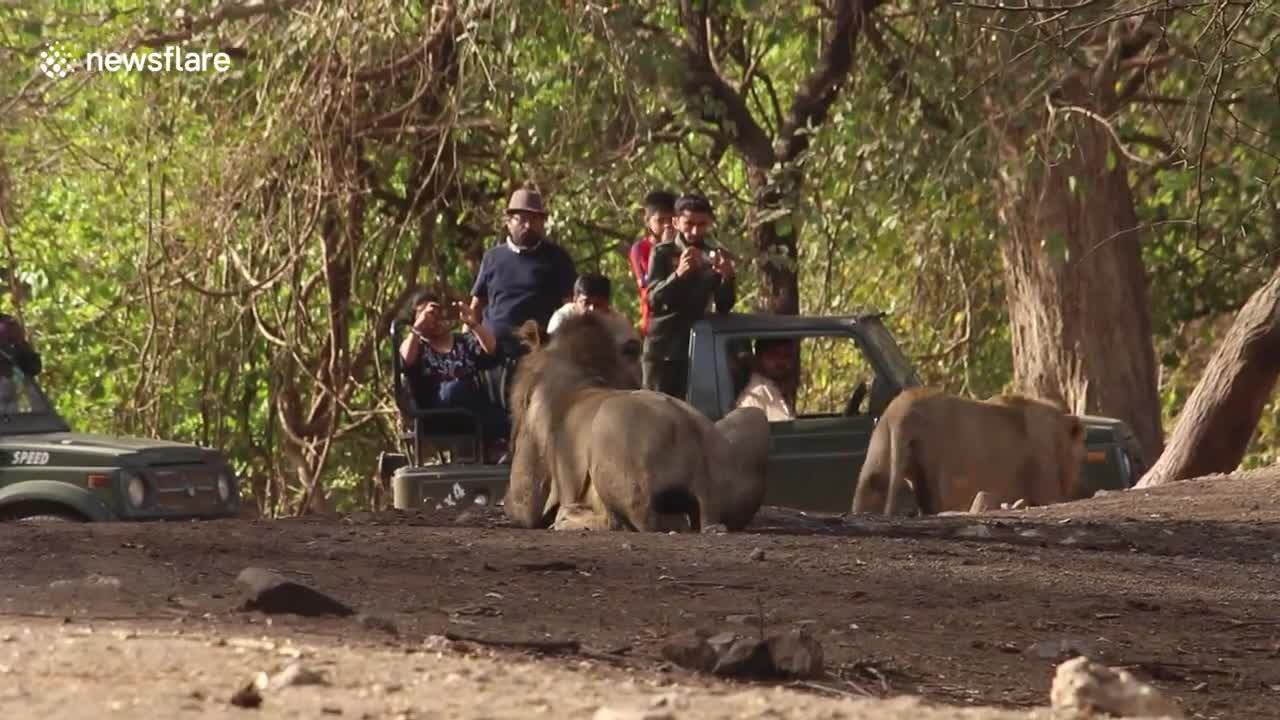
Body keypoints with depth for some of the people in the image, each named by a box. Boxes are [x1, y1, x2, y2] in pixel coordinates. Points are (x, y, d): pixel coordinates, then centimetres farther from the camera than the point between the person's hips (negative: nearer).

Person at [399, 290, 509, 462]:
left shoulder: (465, 341, 24)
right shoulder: (416, 346, 18)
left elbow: (492, 352, 4)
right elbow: (406, 361, -6)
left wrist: (474, 325, -7)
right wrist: (418, 327, -13)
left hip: (475, 409, 2)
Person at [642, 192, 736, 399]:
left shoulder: (715, 256, 6)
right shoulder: (663, 254, 0)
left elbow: (724, 307, 2)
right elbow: (653, 299, -13)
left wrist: (727, 277, -19)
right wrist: (678, 274, -32)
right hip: (662, 347, -1)